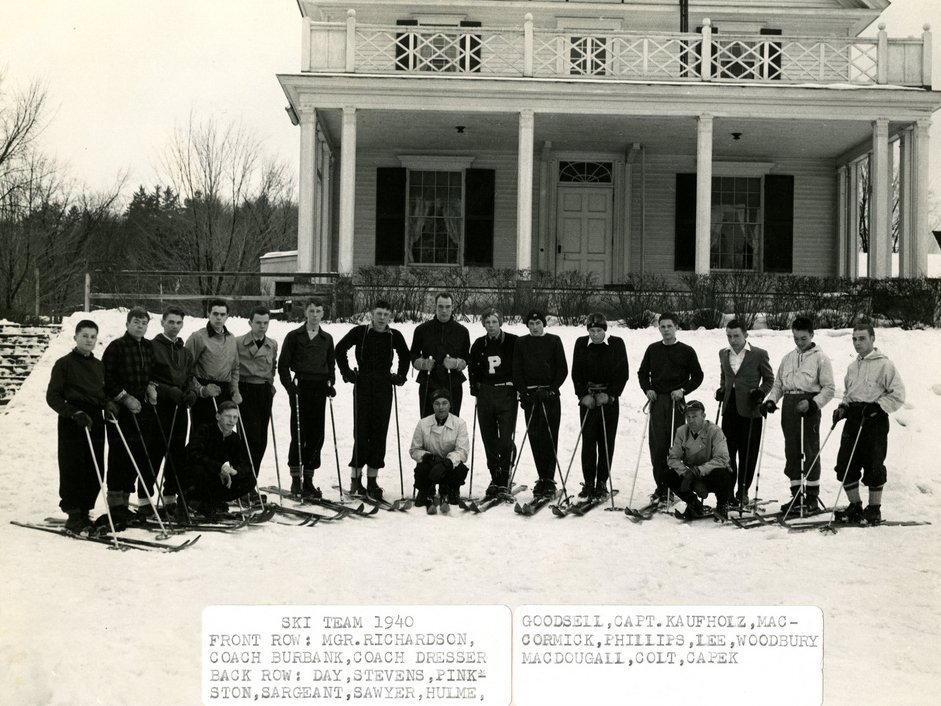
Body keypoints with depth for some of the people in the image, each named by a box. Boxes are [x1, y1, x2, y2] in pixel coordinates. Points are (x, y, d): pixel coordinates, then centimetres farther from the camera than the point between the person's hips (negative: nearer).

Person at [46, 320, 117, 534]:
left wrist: (108, 404, 2)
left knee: (95, 472, 4)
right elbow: (52, 397, -5)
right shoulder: (65, 364, -2)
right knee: (73, 470, -5)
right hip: (72, 423, -5)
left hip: (95, 421, 5)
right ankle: (74, 516, 4)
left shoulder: (98, 366, 15)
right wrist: (75, 413, -17)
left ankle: (84, 512, 16)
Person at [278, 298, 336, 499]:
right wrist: (290, 386, -10)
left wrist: (330, 384, 6)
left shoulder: (327, 339, 15)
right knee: (299, 434, -5)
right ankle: (296, 479, 2)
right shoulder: (294, 336, 4)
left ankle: (308, 479, 11)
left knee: (316, 436, 3)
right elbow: (283, 365, 2)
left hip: (319, 390, 4)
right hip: (300, 388, -4)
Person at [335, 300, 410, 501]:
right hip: (363, 384, -2)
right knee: (361, 432, -5)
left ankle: (372, 479, 8)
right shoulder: (360, 332, -1)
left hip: (384, 386, 2)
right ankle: (356, 478, 4)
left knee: (379, 433, 1)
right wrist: (347, 373, 2)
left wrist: (400, 376, 13)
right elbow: (340, 349, 7)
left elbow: (405, 356, 22)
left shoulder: (395, 336, 6)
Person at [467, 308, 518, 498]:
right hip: (485, 395, 4)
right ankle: (495, 478, 17)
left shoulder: (513, 342, -2)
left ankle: (504, 479, -1)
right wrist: (475, 387, 10)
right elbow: (472, 367, 20)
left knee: (505, 439, -9)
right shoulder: (479, 345, 10)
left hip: (507, 394, -4)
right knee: (489, 439, 6)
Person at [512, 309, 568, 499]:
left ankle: (549, 479, -3)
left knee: (549, 437, -6)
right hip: (529, 396, 2)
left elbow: (563, 369, 3)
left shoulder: (554, 341, 6)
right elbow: (516, 371, 8)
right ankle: (542, 478, 7)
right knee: (535, 438, 0)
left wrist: (551, 390, -7)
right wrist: (523, 392, -4)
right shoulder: (521, 343, 11)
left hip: (550, 395, -2)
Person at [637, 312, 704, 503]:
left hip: (676, 402, -2)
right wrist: (647, 389, 2)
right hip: (657, 401, 2)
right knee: (657, 445, -2)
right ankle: (660, 485, 7)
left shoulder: (687, 351, 4)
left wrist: (683, 390, -7)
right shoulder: (652, 349, 12)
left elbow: (697, 376, 7)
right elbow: (642, 373, 19)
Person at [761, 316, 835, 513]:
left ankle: (812, 497, 4)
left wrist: (812, 403, -17)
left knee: (810, 452, -3)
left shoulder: (820, 358, -1)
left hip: (808, 407, -6)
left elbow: (829, 388, -4)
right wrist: (771, 401, 2)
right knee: (791, 452, 7)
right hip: (788, 406, 6)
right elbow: (778, 384, 20)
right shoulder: (788, 358, 17)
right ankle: (797, 495, 15)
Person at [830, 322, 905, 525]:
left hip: (874, 421, -7)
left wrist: (878, 407, -18)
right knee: (845, 465, 3)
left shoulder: (884, 364, -7)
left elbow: (898, 394, -9)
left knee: (873, 467, -1)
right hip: (853, 419, 7)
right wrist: (843, 407, 10)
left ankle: (874, 510, 12)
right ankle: (855, 506, 17)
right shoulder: (853, 366, 16)